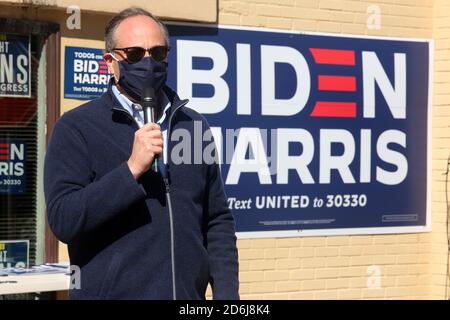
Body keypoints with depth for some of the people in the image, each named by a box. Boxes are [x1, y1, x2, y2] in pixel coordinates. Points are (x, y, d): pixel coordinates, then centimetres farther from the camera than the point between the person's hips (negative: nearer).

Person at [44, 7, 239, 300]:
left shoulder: (193, 126, 8)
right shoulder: (76, 128, -5)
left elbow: (218, 221, 9)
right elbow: (63, 220, -15)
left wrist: (227, 293, 0)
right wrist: (132, 169, -21)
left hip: (190, 294, 4)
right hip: (110, 291, -4)